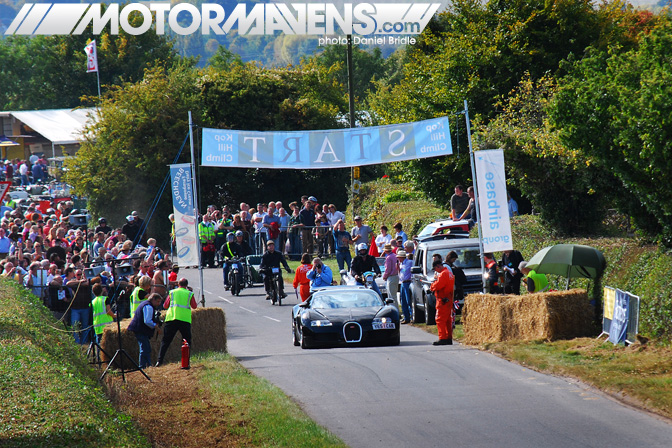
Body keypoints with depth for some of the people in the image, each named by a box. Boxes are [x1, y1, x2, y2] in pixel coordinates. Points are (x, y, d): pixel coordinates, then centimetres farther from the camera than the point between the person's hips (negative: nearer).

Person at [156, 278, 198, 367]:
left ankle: (160, 360, -5)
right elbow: (194, 306, 18)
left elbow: (165, 306, 13)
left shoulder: (172, 293, 11)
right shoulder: (189, 294, 8)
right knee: (187, 341, 10)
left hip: (171, 318, 1)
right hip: (185, 319, -1)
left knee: (165, 341, 4)